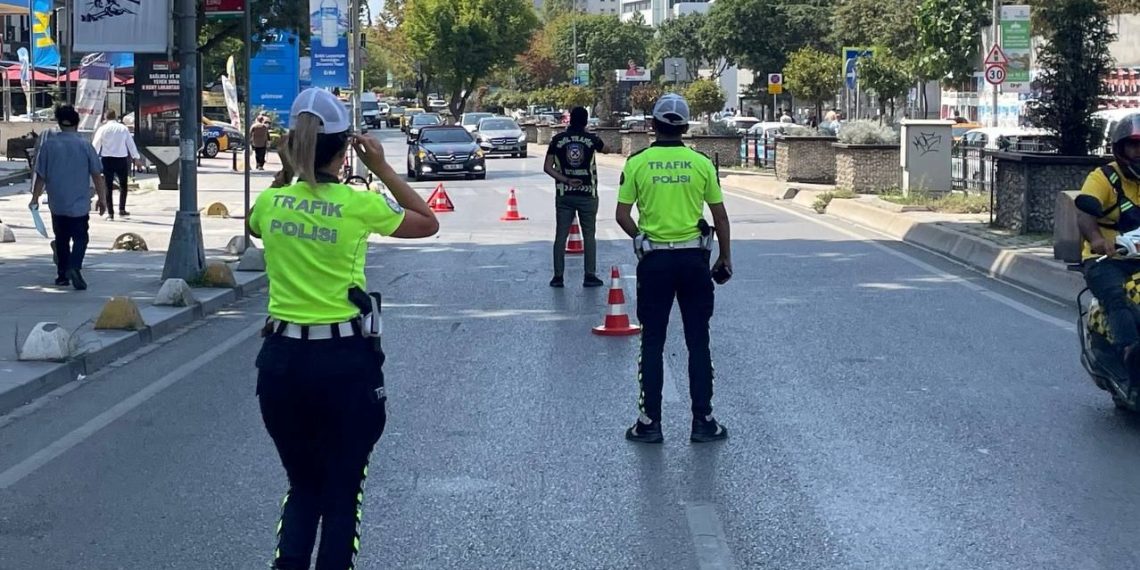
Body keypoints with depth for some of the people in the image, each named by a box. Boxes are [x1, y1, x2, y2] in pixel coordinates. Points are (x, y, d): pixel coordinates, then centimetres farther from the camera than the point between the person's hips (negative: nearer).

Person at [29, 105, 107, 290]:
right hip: (79, 204, -2)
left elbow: (41, 175, 0)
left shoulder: (48, 144, -4)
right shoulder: (85, 145, -7)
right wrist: (101, 197, 8)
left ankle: (62, 275, 19)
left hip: (57, 204, 2)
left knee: (61, 239, 15)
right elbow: (96, 174, -3)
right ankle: (74, 266, -20)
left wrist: (35, 197, 10)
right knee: (80, 237, 4)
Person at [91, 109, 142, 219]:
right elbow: (131, 144, 6)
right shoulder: (124, 128, 1)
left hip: (107, 159, 0)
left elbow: (96, 145, -1)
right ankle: (122, 210, 8)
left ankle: (110, 212, 4)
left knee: (108, 186, 6)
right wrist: (136, 157, 18)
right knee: (123, 185, 15)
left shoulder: (102, 129, -2)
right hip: (121, 159, 0)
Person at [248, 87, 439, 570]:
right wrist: (381, 168, 7)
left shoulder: (269, 203, -1)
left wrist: (289, 172, 20)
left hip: (282, 359, 4)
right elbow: (429, 223, 7)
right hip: (345, 362, -3)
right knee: (342, 494, 9)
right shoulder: (358, 205, -10)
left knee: (302, 487, 19)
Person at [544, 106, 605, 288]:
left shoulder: (558, 139, -1)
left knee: (561, 235, 6)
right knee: (589, 236, 7)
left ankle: (558, 276, 5)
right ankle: (590, 276, 5)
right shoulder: (591, 139, -2)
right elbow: (605, 148, 20)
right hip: (587, 194, -1)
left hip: (564, 194, 1)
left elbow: (548, 167, -5)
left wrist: (566, 180, -7)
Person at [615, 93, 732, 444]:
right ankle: (703, 421, 10)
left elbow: (622, 215, -3)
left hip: (654, 260, 0)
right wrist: (725, 256, 14)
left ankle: (650, 422, 9)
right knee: (698, 342, 8)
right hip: (694, 259, 1)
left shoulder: (637, 163, -3)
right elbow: (720, 215, 2)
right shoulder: (701, 163, -1)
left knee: (652, 343, 7)